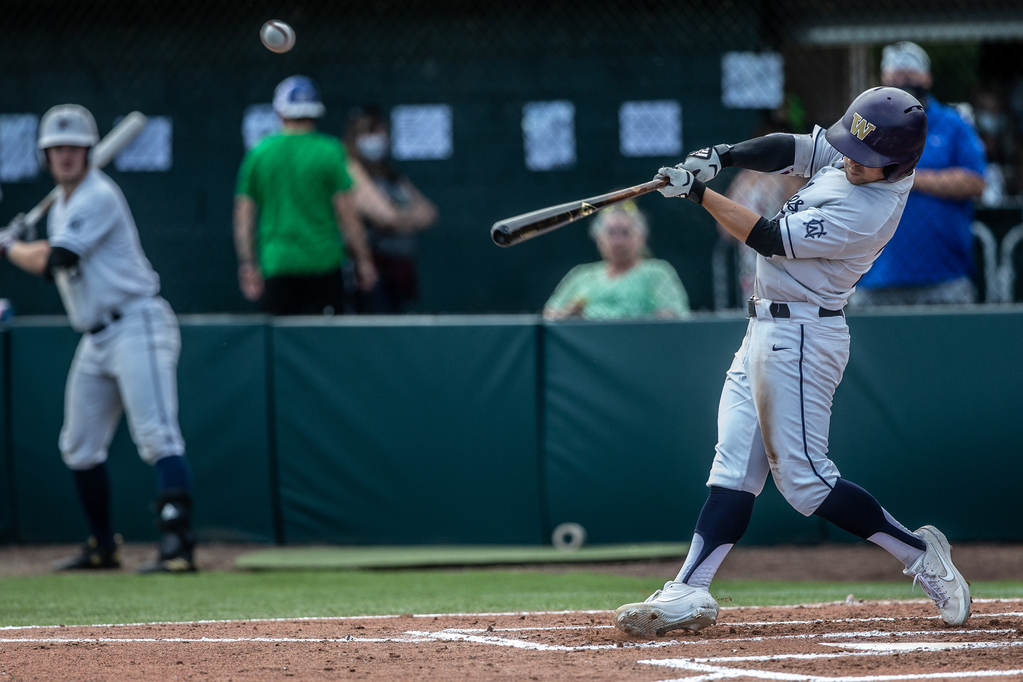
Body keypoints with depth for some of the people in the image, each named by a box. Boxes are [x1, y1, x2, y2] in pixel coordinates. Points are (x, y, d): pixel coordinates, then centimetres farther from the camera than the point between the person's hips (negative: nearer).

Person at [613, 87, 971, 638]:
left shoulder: (867, 213, -25)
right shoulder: (846, 154, 0)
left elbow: (766, 238, -21)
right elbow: (788, 149, 7)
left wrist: (699, 192, -14)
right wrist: (721, 156, -10)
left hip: (800, 338, -10)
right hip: (766, 329, 10)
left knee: (804, 478, -7)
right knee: (734, 467, 5)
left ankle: (919, 553, 4)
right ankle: (688, 594, 3)